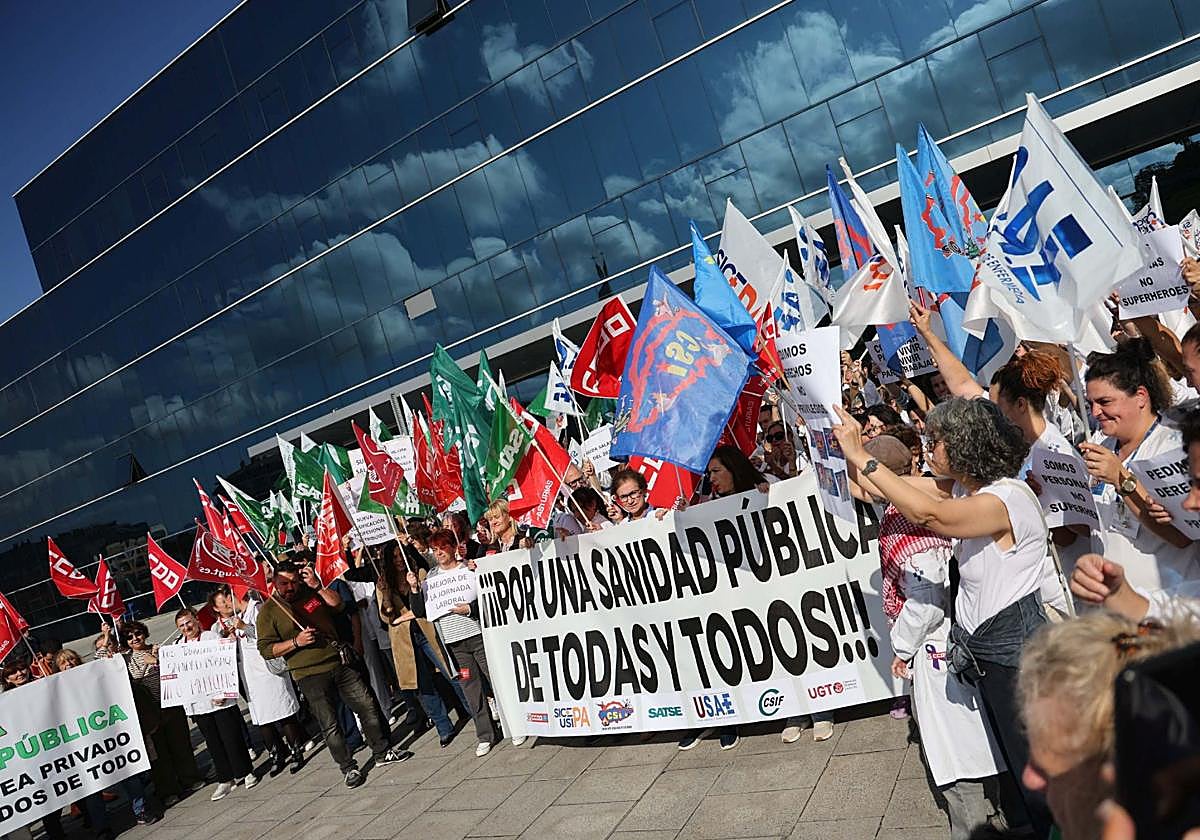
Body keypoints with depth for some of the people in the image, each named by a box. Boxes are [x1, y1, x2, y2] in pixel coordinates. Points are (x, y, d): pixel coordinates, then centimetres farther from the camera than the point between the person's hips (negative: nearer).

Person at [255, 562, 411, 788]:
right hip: (310, 675, -4)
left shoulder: (311, 593, 8)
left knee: (368, 705, 7)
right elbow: (265, 649, -8)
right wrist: (296, 642, -19)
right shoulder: (268, 612, -4)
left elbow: (338, 604, 2)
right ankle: (348, 768, 15)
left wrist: (318, 586, -10)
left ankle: (382, 752, 22)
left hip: (339, 664, 4)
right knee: (329, 724, 0)